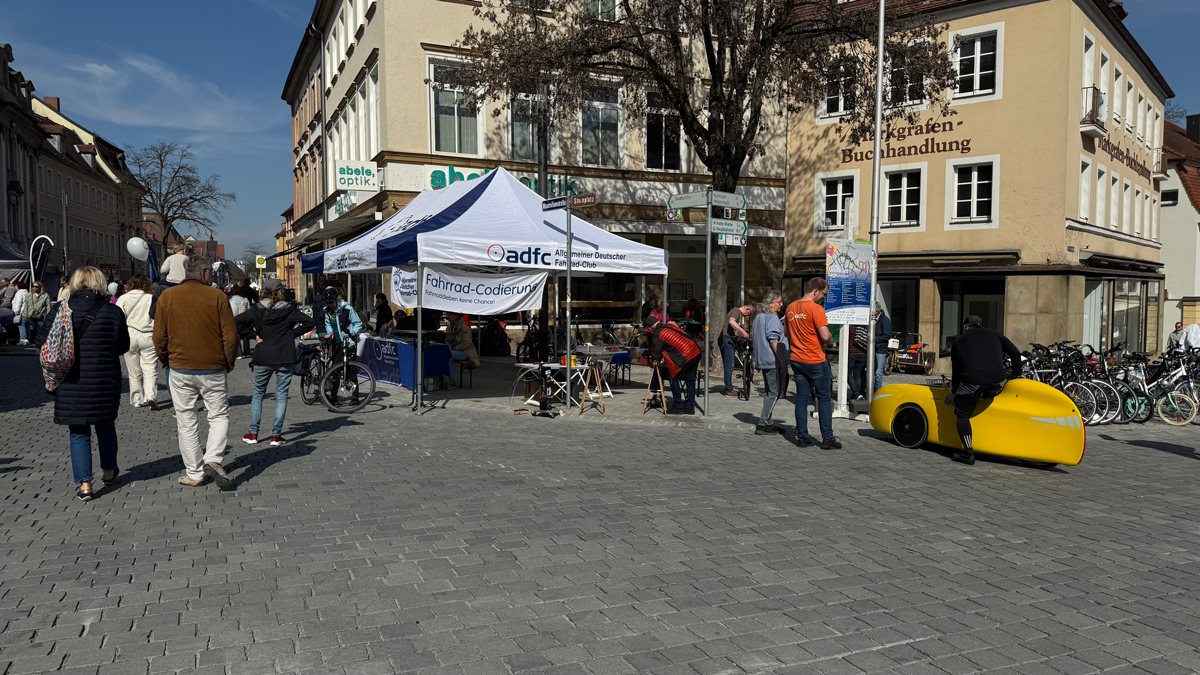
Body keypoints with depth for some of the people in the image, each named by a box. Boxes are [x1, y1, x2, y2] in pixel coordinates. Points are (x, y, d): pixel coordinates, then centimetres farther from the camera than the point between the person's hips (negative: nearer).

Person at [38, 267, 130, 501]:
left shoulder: (62, 309, -7)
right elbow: (123, 346, 1)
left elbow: (43, 340, -3)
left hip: (71, 384, 0)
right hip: (104, 383, 0)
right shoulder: (113, 312, -6)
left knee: (78, 433, 8)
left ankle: (84, 484, 3)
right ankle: (109, 471, 35)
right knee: (105, 426, 21)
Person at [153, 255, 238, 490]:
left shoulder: (167, 296, 0)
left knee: (186, 421, 10)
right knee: (219, 415, 12)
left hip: (180, 370, 2)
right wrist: (229, 363, 8)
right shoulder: (217, 296, -7)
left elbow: (159, 336, 3)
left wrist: (166, 360, 19)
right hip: (213, 369, -2)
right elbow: (230, 336, -6)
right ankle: (214, 459, -8)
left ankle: (194, 473, 15)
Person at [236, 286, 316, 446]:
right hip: (285, 359, -1)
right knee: (281, 396, 5)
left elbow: (237, 322, -5)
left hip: (262, 358, 1)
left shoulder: (257, 310, 5)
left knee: (258, 394, 15)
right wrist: (293, 333, 1)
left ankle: (253, 434, 14)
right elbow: (310, 322, -6)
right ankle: (276, 435, 2)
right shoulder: (289, 310, 2)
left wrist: (253, 335, 0)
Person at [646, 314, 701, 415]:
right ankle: (690, 407, 21)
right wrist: (666, 359, 29)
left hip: (685, 357, -8)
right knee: (690, 380, 15)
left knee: (674, 379, 7)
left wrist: (653, 359, 26)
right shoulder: (670, 325, 19)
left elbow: (657, 353, 1)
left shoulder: (657, 335, -5)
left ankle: (678, 407, 10)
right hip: (696, 353, 8)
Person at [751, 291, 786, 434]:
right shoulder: (772, 317, -13)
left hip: (762, 361, 10)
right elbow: (774, 342, -20)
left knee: (769, 392, 17)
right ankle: (762, 425, -7)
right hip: (773, 361, -9)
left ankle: (768, 422, 20)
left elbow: (754, 338, 23)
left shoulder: (758, 317, 16)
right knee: (774, 393, -5)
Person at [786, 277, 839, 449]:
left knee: (801, 399, 10)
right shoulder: (816, 309, -16)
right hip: (816, 361, -6)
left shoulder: (790, 308, 8)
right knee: (824, 398, 4)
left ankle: (802, 437, 12)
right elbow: (825, 336, -21)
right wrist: (830, 339, -1)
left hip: (797, 360, 6)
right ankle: (827, 438, 5)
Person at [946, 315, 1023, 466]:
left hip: (971, 382, -2)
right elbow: (1015, 353, 18)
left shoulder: (958, 342, 19)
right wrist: (1016, 375, 32)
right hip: (998, 383, 2)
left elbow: (956, 371, 22)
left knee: (962, 414, 11)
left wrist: (954, 392, 33)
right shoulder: (993, 334, 22)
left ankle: (968, 453, 2)